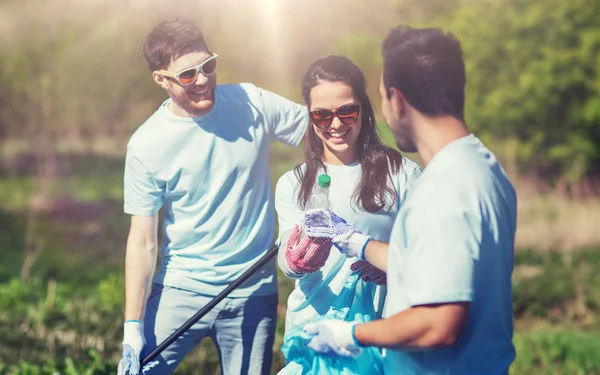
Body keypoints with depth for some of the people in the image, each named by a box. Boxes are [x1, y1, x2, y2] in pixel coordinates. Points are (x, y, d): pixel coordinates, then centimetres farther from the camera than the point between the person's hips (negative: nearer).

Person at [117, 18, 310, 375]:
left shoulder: (253, 104, -4)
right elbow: (143, 241, -5)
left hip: (254, 293, 1)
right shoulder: (146, 145, -8)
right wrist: (133, 326, -9)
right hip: (180, 290, -1)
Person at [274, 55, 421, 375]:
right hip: (312, 331, 2)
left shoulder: (402, 173, -3)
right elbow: (287, 258, -6)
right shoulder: (292, 185, 5)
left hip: (380, 328, -2)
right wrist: (294, 262, -29)